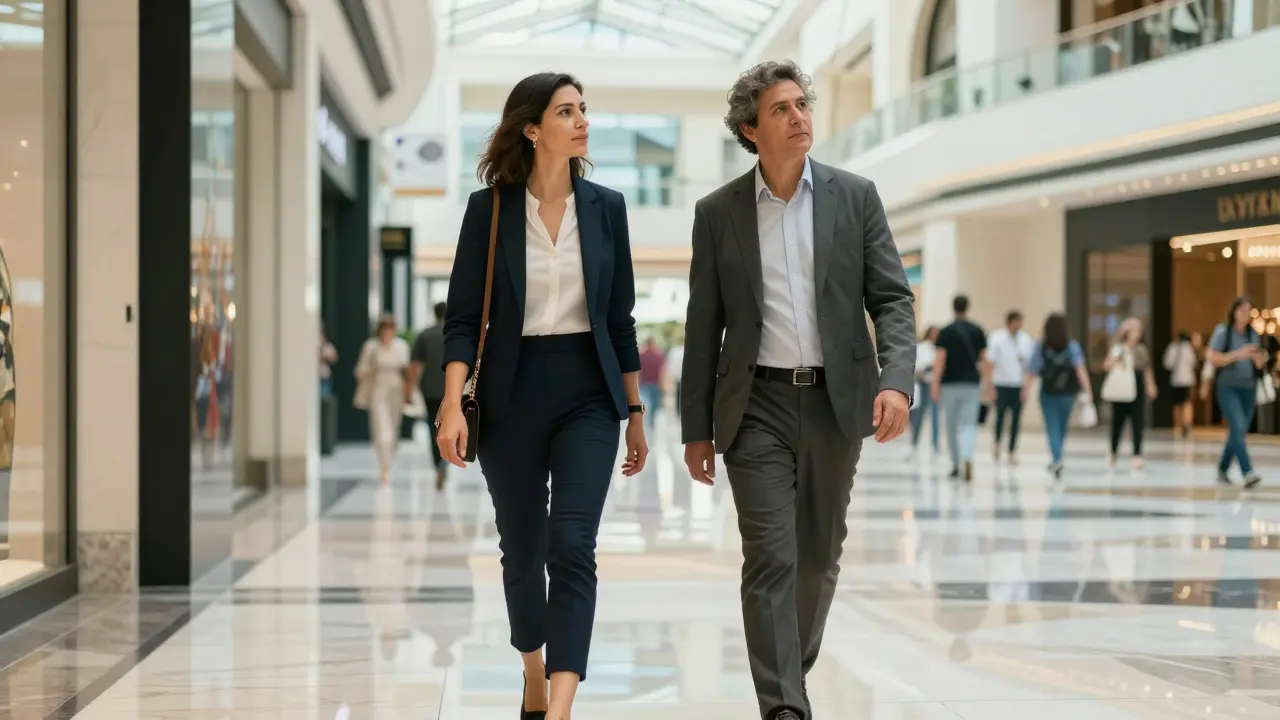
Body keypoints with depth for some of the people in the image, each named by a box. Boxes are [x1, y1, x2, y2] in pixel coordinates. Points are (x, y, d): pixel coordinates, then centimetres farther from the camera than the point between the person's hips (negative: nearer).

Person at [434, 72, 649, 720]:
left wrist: (634, 412, 10)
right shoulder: (489, 208, -3)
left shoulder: (605, 206, 4)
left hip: (587, 395, 0)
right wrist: (453, 404, -17)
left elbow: (620, 317, 9)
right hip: (512, 396, 0)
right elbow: (463, 315, -5)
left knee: (572, 546, -15)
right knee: (522, 551, 12)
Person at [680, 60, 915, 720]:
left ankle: (793, 665, 35)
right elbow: (703, 328, 5)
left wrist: (896, 380, -18)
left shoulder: (855, 197, 2)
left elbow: (892, 298, -1)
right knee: (770, 559, -9)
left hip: (835, 400, 2)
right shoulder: (718, 213, 2)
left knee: (819, 554, 12)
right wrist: (696, 429, 4)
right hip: (757, 405, -1)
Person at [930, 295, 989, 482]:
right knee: (969, 425, -3)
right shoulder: (978, 331, 3)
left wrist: (935, 385, -9)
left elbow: (940, 360, -10)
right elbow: (984, 360, 4)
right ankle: (967, 459, -28)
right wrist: (988, 385, 11)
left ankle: (956, 465, 23)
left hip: (950, 384, -1)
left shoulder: (945, 332, -4)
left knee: (952, 426, 13)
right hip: (972, 384, 1)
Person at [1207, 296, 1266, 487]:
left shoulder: (1252, 334, 11)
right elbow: (1213, 359, -11)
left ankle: (1222, 470, 24)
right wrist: (1238, 354, -20)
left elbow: (1258, 364, 14)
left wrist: (1259, 358, -10)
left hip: (1248, 388, 6)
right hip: (1227, 387, -6)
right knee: (1238, 428, -18)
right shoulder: (1222, 331, -5)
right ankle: (1247, 473, -27)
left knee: (1239, 432, 9)